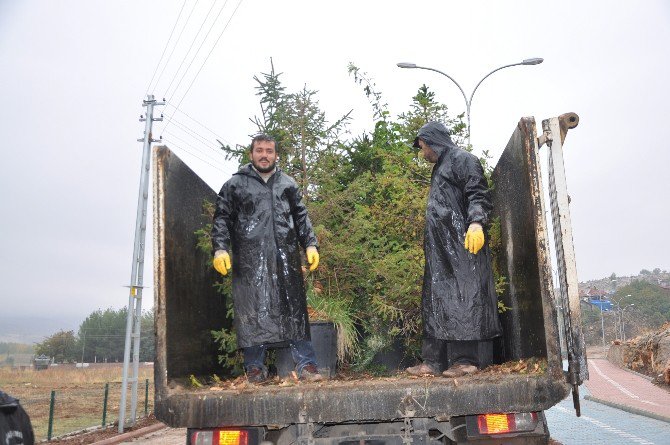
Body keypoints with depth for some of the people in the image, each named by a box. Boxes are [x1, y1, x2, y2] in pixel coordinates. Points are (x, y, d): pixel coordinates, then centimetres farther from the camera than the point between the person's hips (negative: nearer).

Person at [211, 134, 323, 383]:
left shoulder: (288, 184, 19)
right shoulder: (235, 185, 11)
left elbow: (301, 218, 20)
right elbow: (221, 219, 7)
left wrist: (311, 245, 8)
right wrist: (220, 249, -6)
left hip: (286, 257, 2)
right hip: (250, 260, -2)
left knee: (294, 309, 0)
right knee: (252, 311, -2)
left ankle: (306, 365, 3)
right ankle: (254, 367, 8)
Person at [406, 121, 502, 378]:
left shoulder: (463, 160, 0)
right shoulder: (440, 168, 26)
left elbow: (478, 195, -12)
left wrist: (476, 222, -29)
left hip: (461, 245, -9)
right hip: (440, 249, 9)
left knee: (463, 297, -8)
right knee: (436, 301, 5)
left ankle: (467, 359, -5)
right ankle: (432, 362, 7)